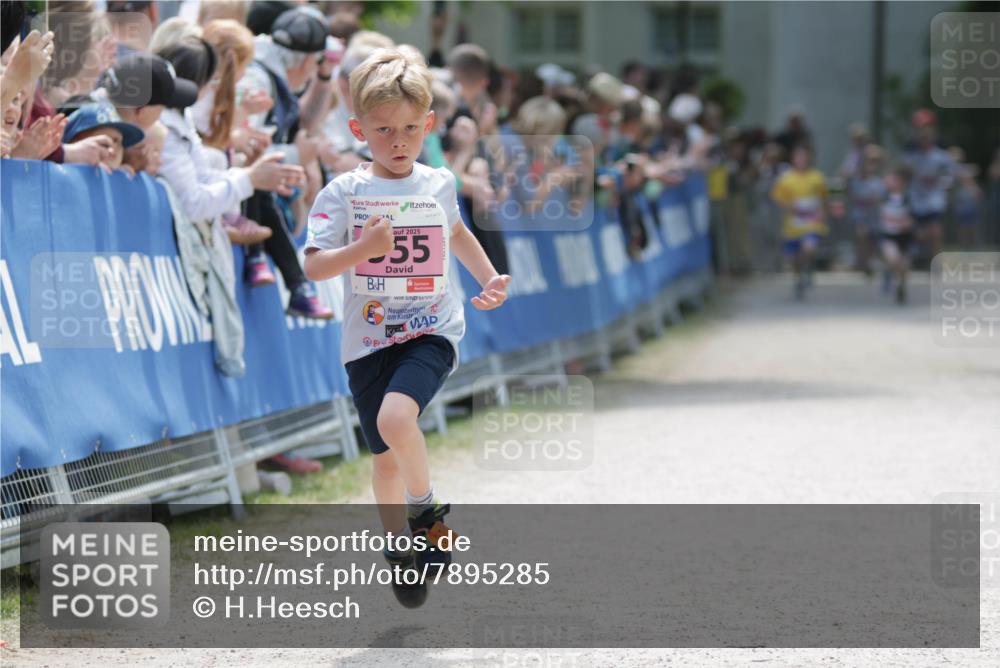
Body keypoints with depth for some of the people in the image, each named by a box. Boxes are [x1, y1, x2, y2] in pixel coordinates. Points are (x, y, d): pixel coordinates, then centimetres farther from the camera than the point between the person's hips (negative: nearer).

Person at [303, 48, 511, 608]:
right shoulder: (344, 193, -6)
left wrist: (490, 277, 16)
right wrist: (363, 249, -27)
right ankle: (401, 546, 32)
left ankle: (426, 507, -3)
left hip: (432, 331, -1)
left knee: (395, 418, -28)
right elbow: (314, 266, -12)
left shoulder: (439, 185, 3)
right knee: (385, 457, 8)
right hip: (369, 338, 1)